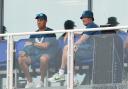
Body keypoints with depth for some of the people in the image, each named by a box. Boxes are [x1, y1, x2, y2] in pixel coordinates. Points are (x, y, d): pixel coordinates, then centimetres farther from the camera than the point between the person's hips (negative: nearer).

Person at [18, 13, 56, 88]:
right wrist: (24, 52, -11)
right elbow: (27, 45, 12)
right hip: (35, 54, 6)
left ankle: (41, 82, -24)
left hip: (47, 54, -6)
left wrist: (33, 44, -2)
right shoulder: (34, 34, 17)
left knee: (43, 58, -41)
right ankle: (30, 82, -11)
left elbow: (45, 45, -13)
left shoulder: (50, 33, -2)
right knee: (21, 59, -17)